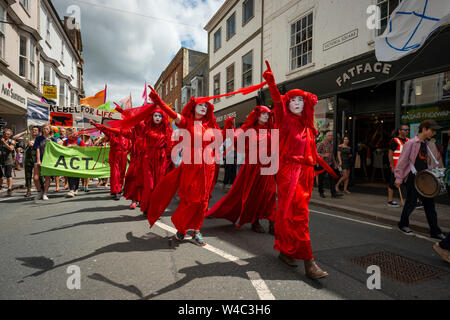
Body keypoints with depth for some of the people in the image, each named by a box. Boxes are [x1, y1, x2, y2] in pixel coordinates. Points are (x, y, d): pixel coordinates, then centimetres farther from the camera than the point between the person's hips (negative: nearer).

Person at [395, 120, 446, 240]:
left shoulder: (428, 145, 11)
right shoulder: (411, 143, -10)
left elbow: (429, 162, 20)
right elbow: (402, 161, -11)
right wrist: (399, 179, -12)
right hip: (413, 177, -7)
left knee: (430, 204, 7)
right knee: (411, 203, 2)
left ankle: (435, 231, 15)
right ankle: (403, 224, 21)